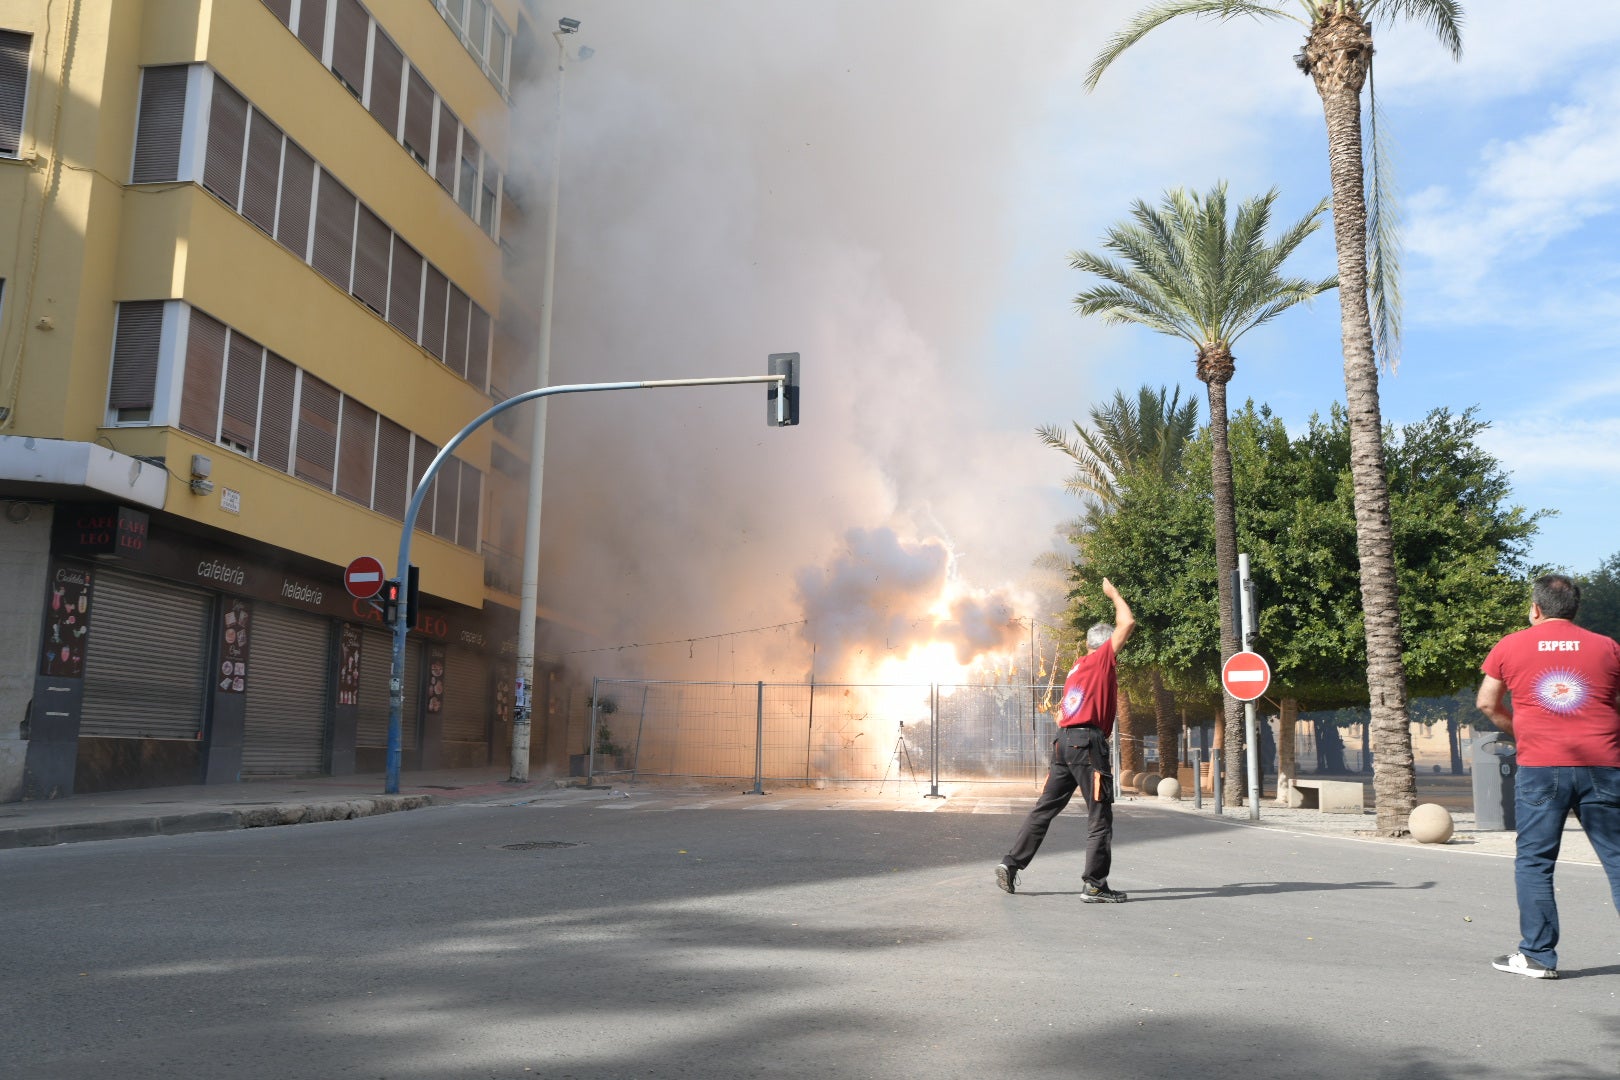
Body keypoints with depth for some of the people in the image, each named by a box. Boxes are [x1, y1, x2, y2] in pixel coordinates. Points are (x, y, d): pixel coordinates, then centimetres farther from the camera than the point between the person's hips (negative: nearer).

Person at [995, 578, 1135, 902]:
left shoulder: (1077, 667, 22)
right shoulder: (1102, 659, -1)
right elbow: (1128, 623, -4)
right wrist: (1113, 593, 10)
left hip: (1064, 740, 8)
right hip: (1088, 741, -8)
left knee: (1046, 808, 12)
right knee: (1100, 815, -2)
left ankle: (1011, 863, 11)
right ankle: (1095, 886, -2)